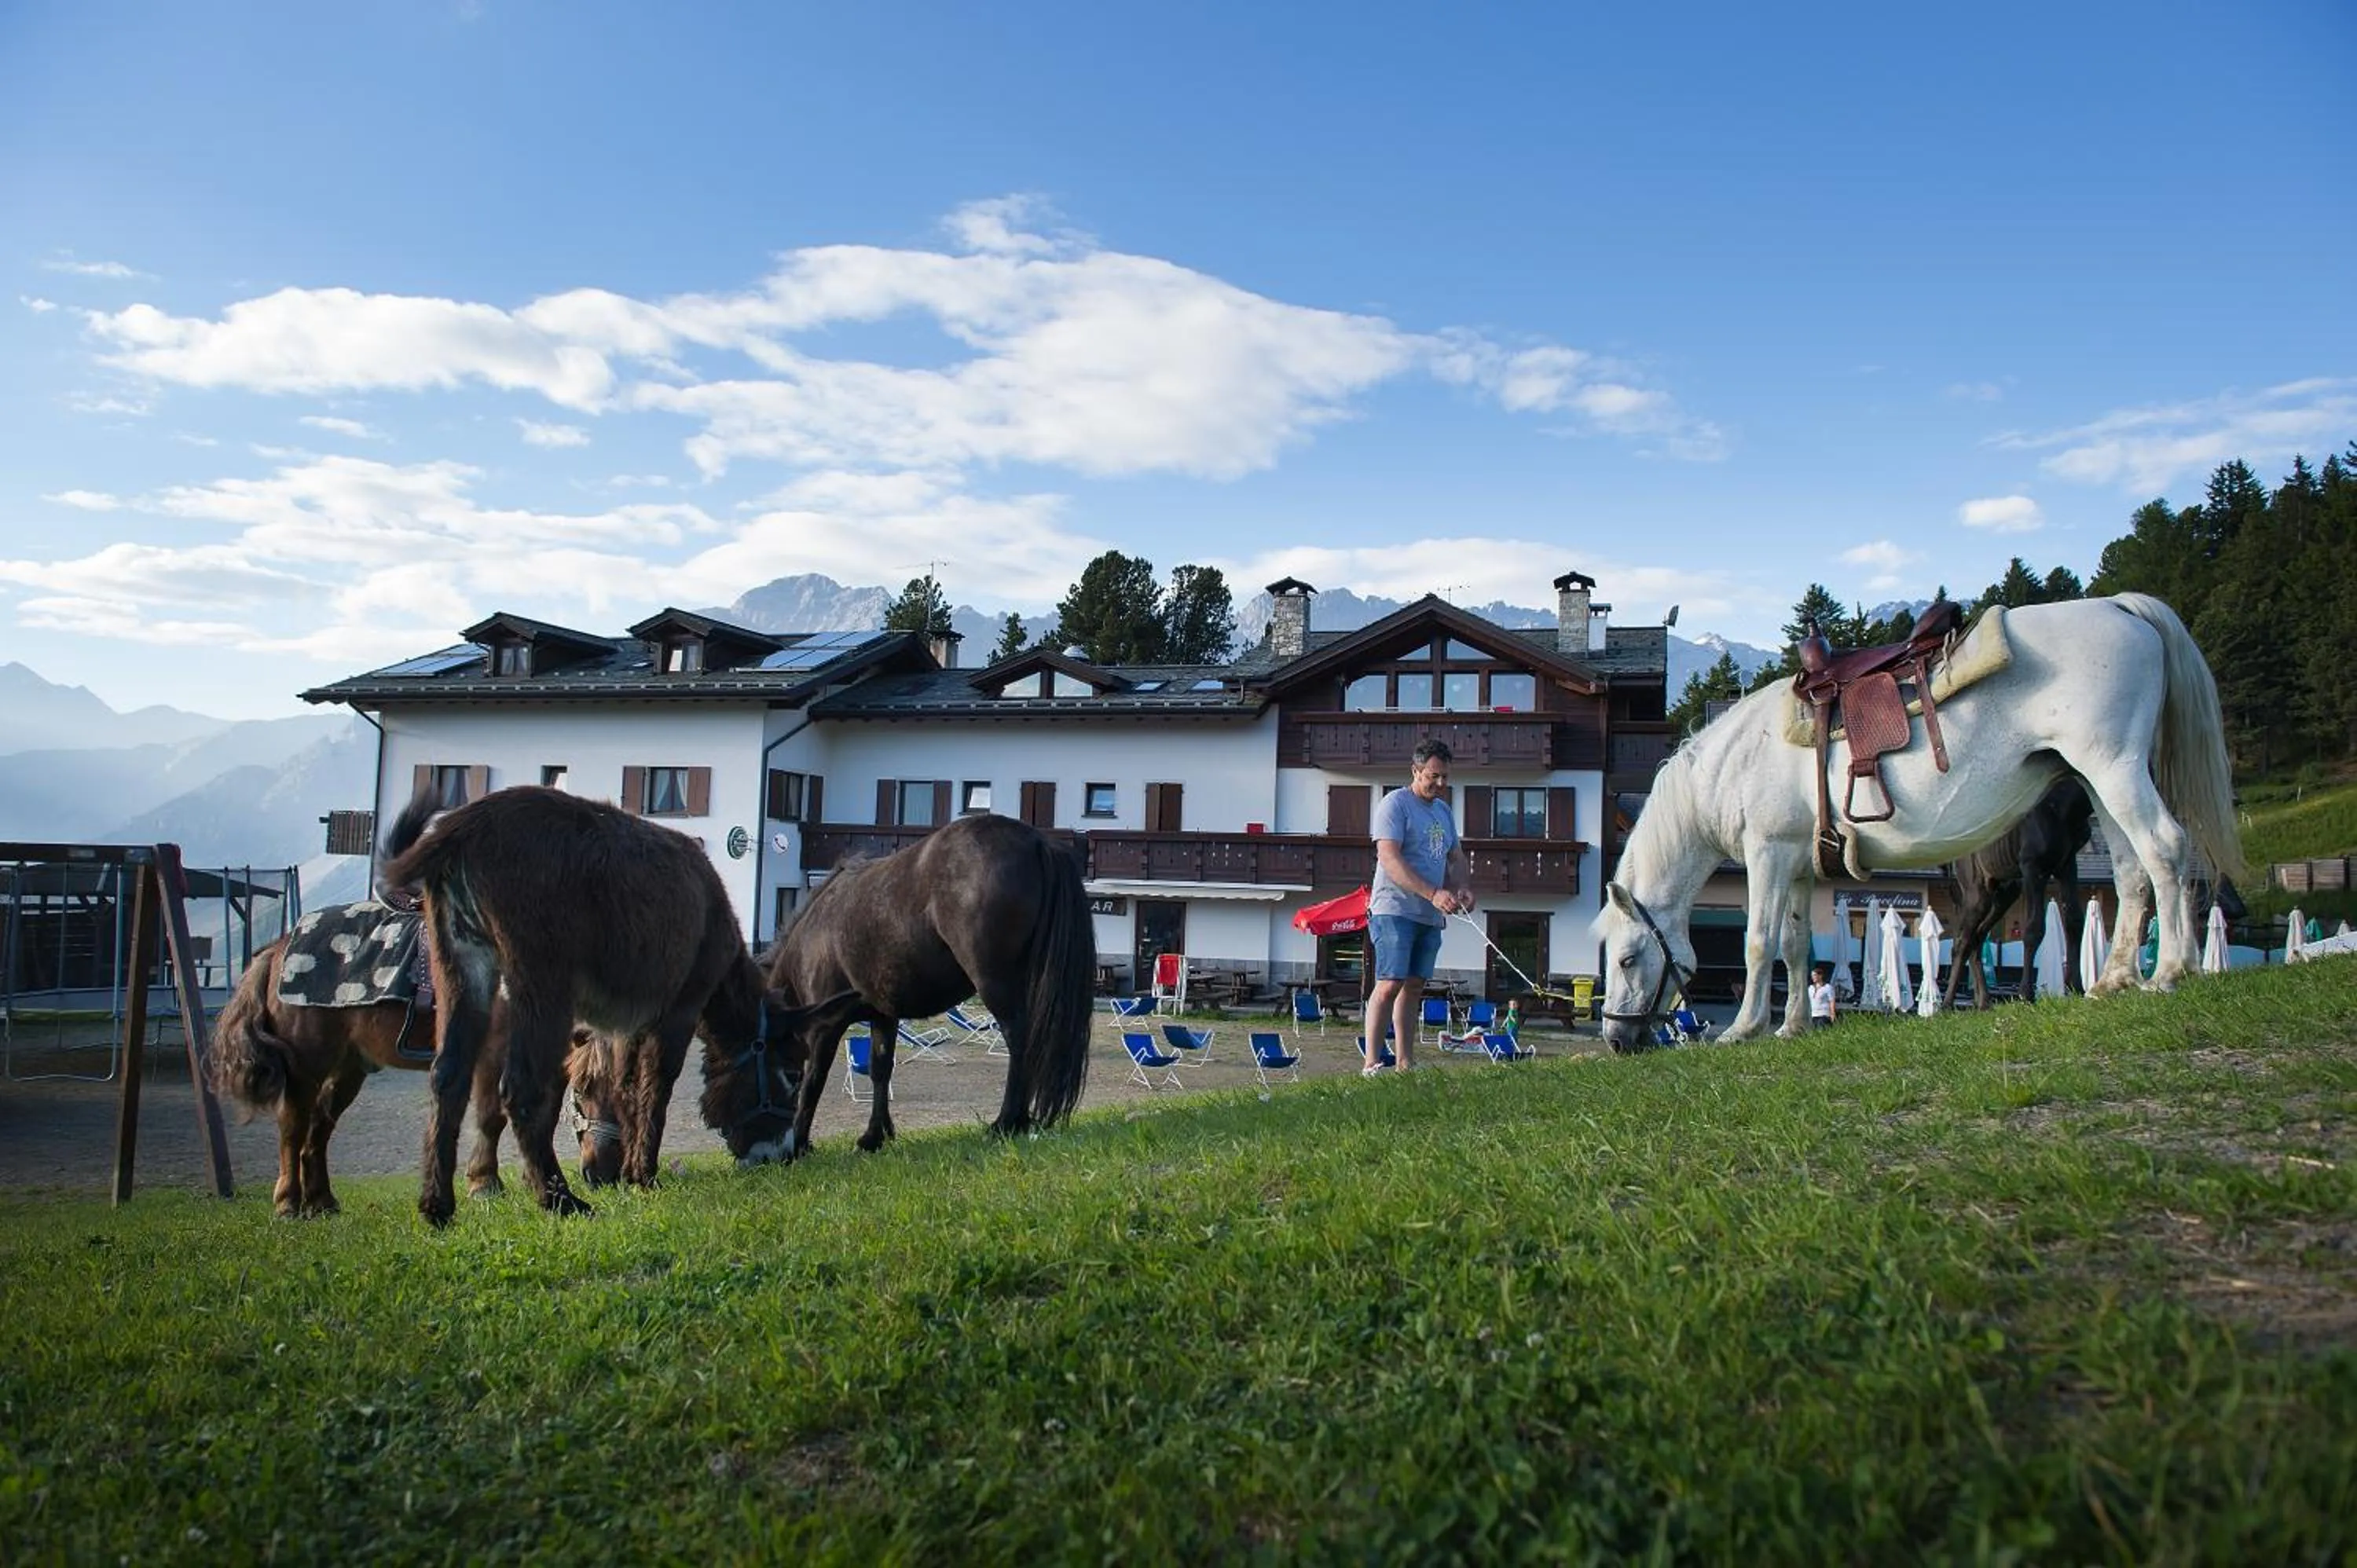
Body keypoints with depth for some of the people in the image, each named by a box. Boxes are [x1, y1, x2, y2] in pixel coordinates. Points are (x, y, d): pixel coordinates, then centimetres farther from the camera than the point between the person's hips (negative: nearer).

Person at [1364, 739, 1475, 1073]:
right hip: (1395, 910, -8)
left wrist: (1464, 889, 1)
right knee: (1390, 983, -13)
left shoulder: (1443, 811, 19)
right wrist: (1433, 893, -25)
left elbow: (1456, 858, 24)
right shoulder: (1395, 804, -7)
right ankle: (1371, 1062, -11)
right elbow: (1390, 859, -17)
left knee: (1414, 986, 8)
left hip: (1431, 916, 8)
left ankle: (1405, 1064, 12)